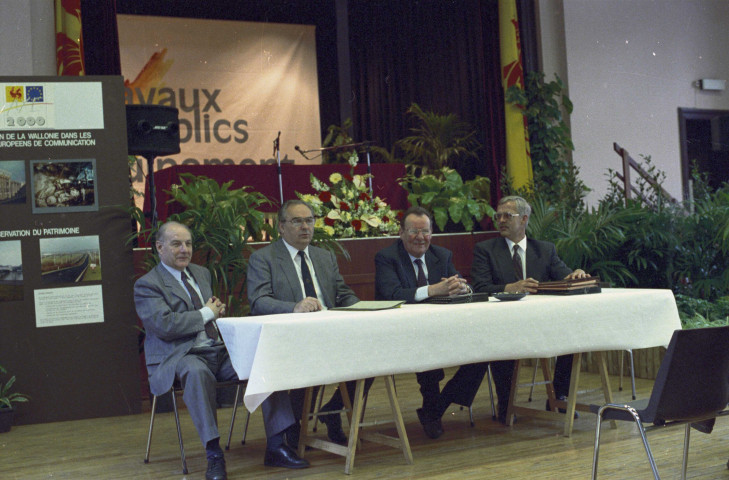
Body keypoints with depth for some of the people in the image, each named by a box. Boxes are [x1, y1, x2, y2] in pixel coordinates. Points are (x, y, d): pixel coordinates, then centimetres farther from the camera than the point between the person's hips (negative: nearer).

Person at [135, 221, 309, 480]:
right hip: (182, 357, -6)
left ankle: (276, 447, -16)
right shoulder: (147, 285, -1)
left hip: (220, 350, 6)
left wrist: (217, 310, 5)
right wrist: (206, 313, -7)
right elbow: (164, 325, -16)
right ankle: (214, 455, -35)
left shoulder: (201, 273, 22)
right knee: (197, 372, -41)